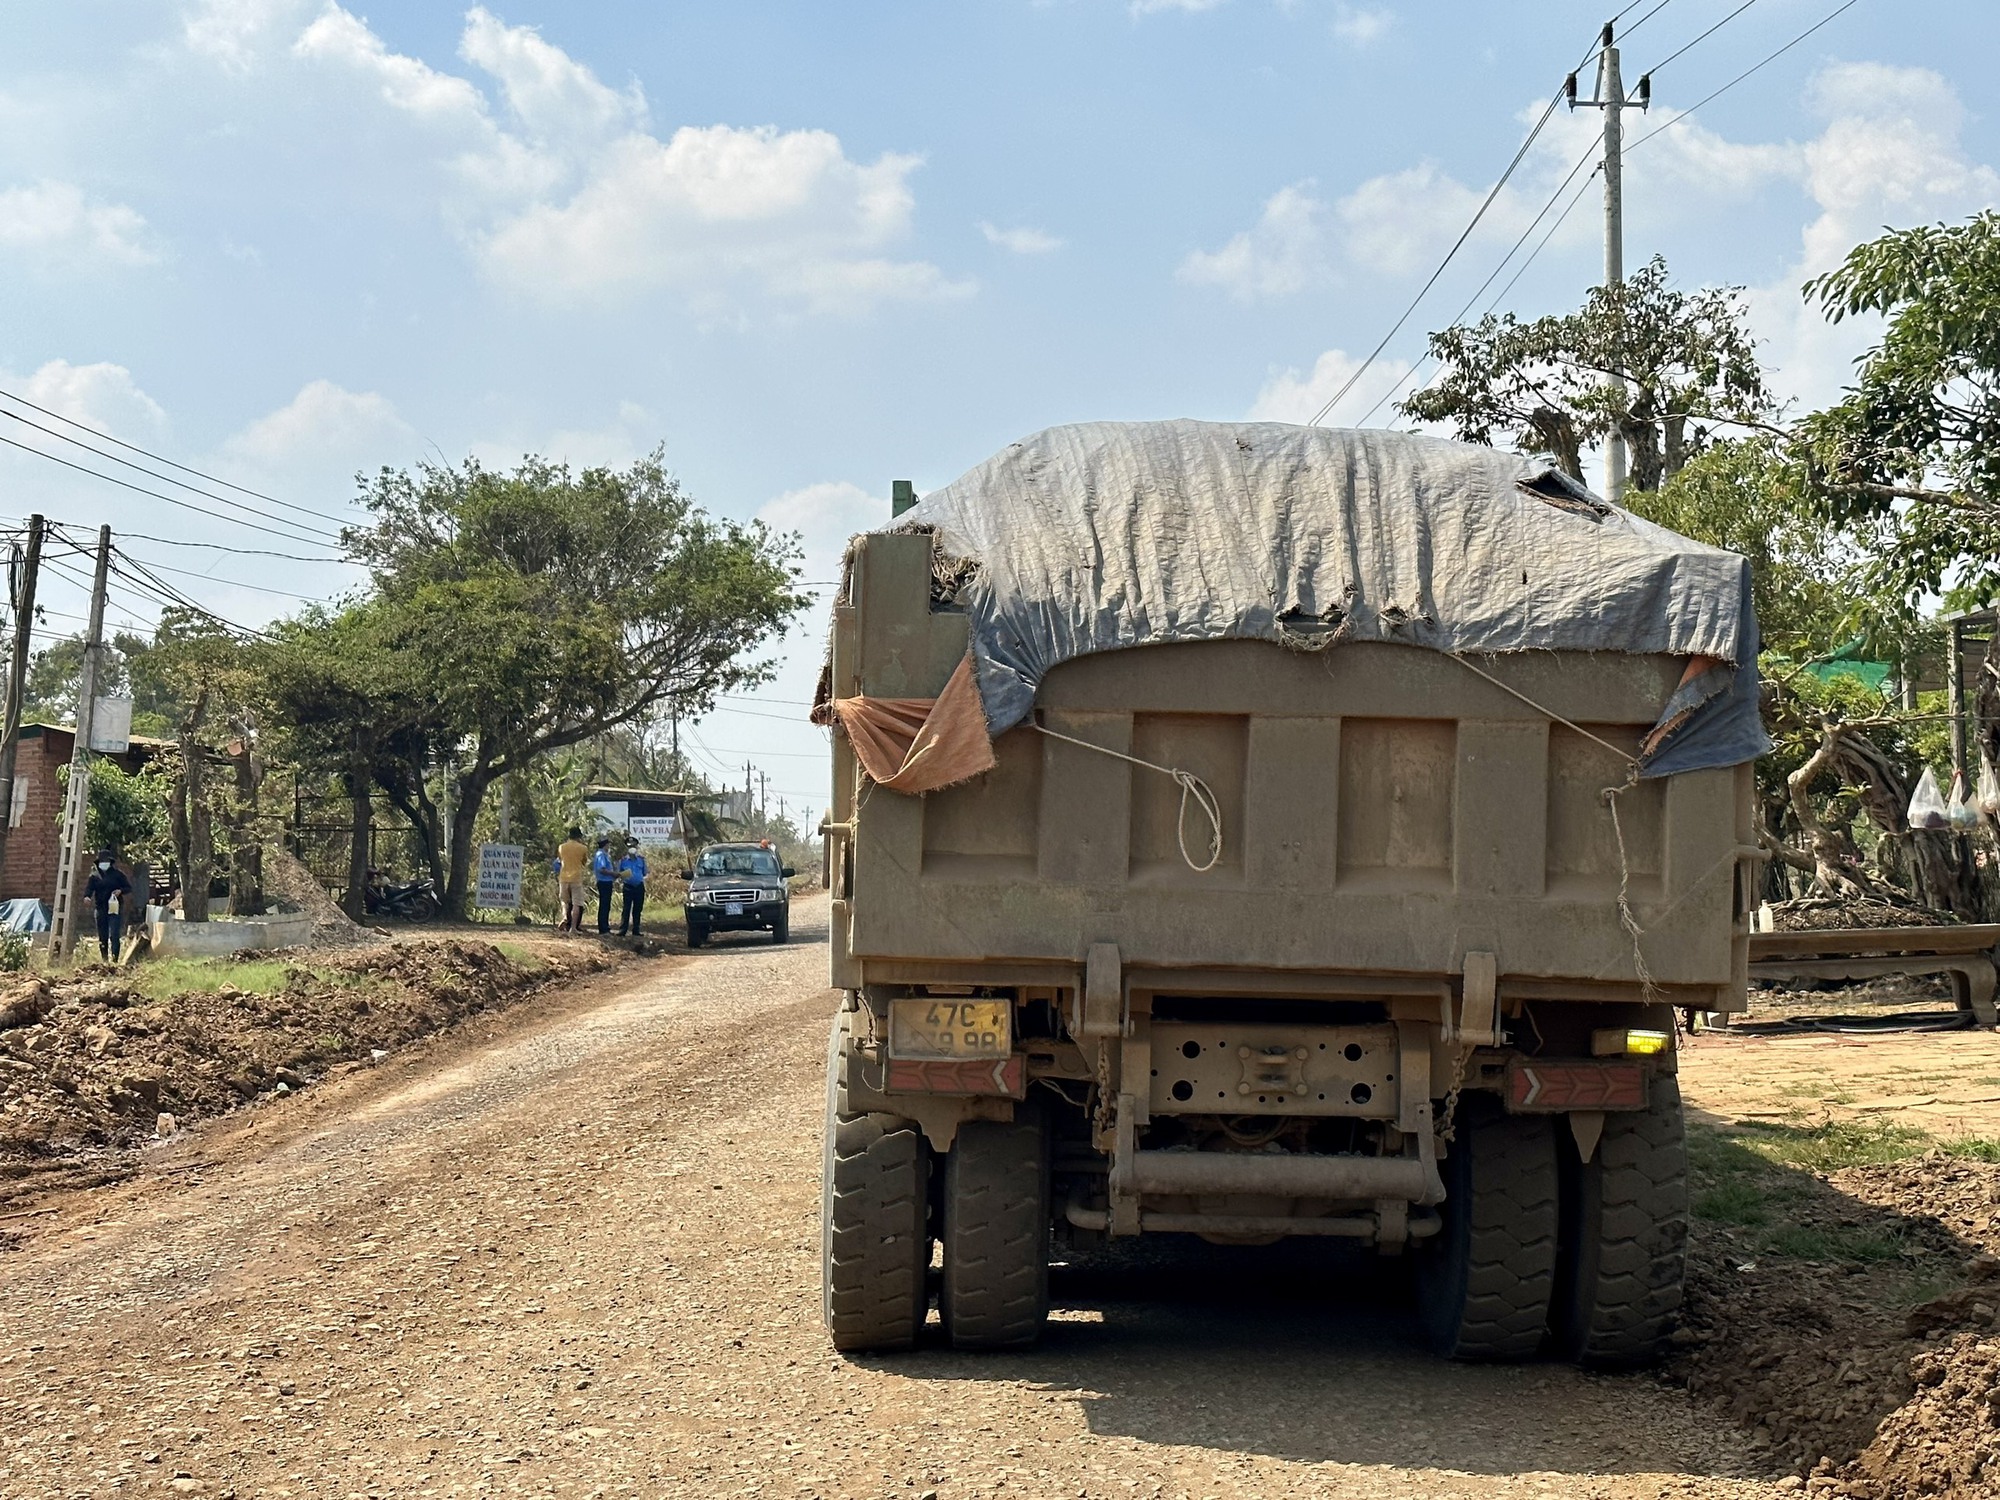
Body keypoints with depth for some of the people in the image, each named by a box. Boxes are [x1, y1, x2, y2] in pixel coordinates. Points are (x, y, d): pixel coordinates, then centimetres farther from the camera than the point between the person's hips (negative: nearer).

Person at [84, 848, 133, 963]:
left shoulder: (117, 874, 5)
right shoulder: (94, 875, 9)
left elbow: (129, 888, 8)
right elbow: (89, 888, -2)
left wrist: (120, 891, -14)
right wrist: (87, 896, -24)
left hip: (115, 908, -3)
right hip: (101, 909, 3)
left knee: (114, 935, -13)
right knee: (102, 937, 8)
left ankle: (114, 959, -16)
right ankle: (104, 960, 16)